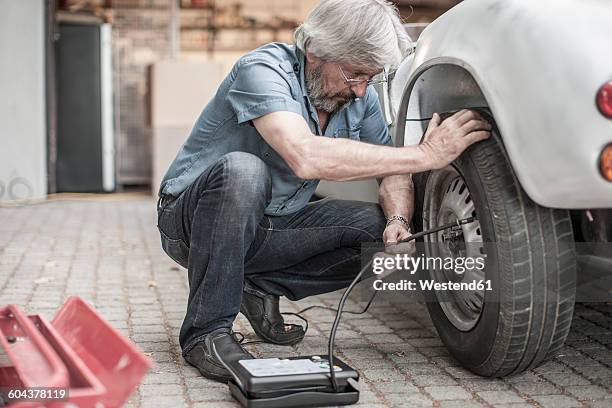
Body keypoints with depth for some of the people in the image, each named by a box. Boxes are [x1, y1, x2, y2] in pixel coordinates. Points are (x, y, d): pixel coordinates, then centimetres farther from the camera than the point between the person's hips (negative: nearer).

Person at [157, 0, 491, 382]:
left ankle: (261, 288, 2)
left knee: (379, 228, -12)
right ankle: (206, 331, -24)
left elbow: (392, 170, 4)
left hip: (270, 228, 6)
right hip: (190, 218, -6)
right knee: (243, 169, -38)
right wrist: (424, 155, -39)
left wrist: (398, 220, -20)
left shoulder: (360, 95, -3)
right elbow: (306, 157, -42)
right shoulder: (262, 69, -25)